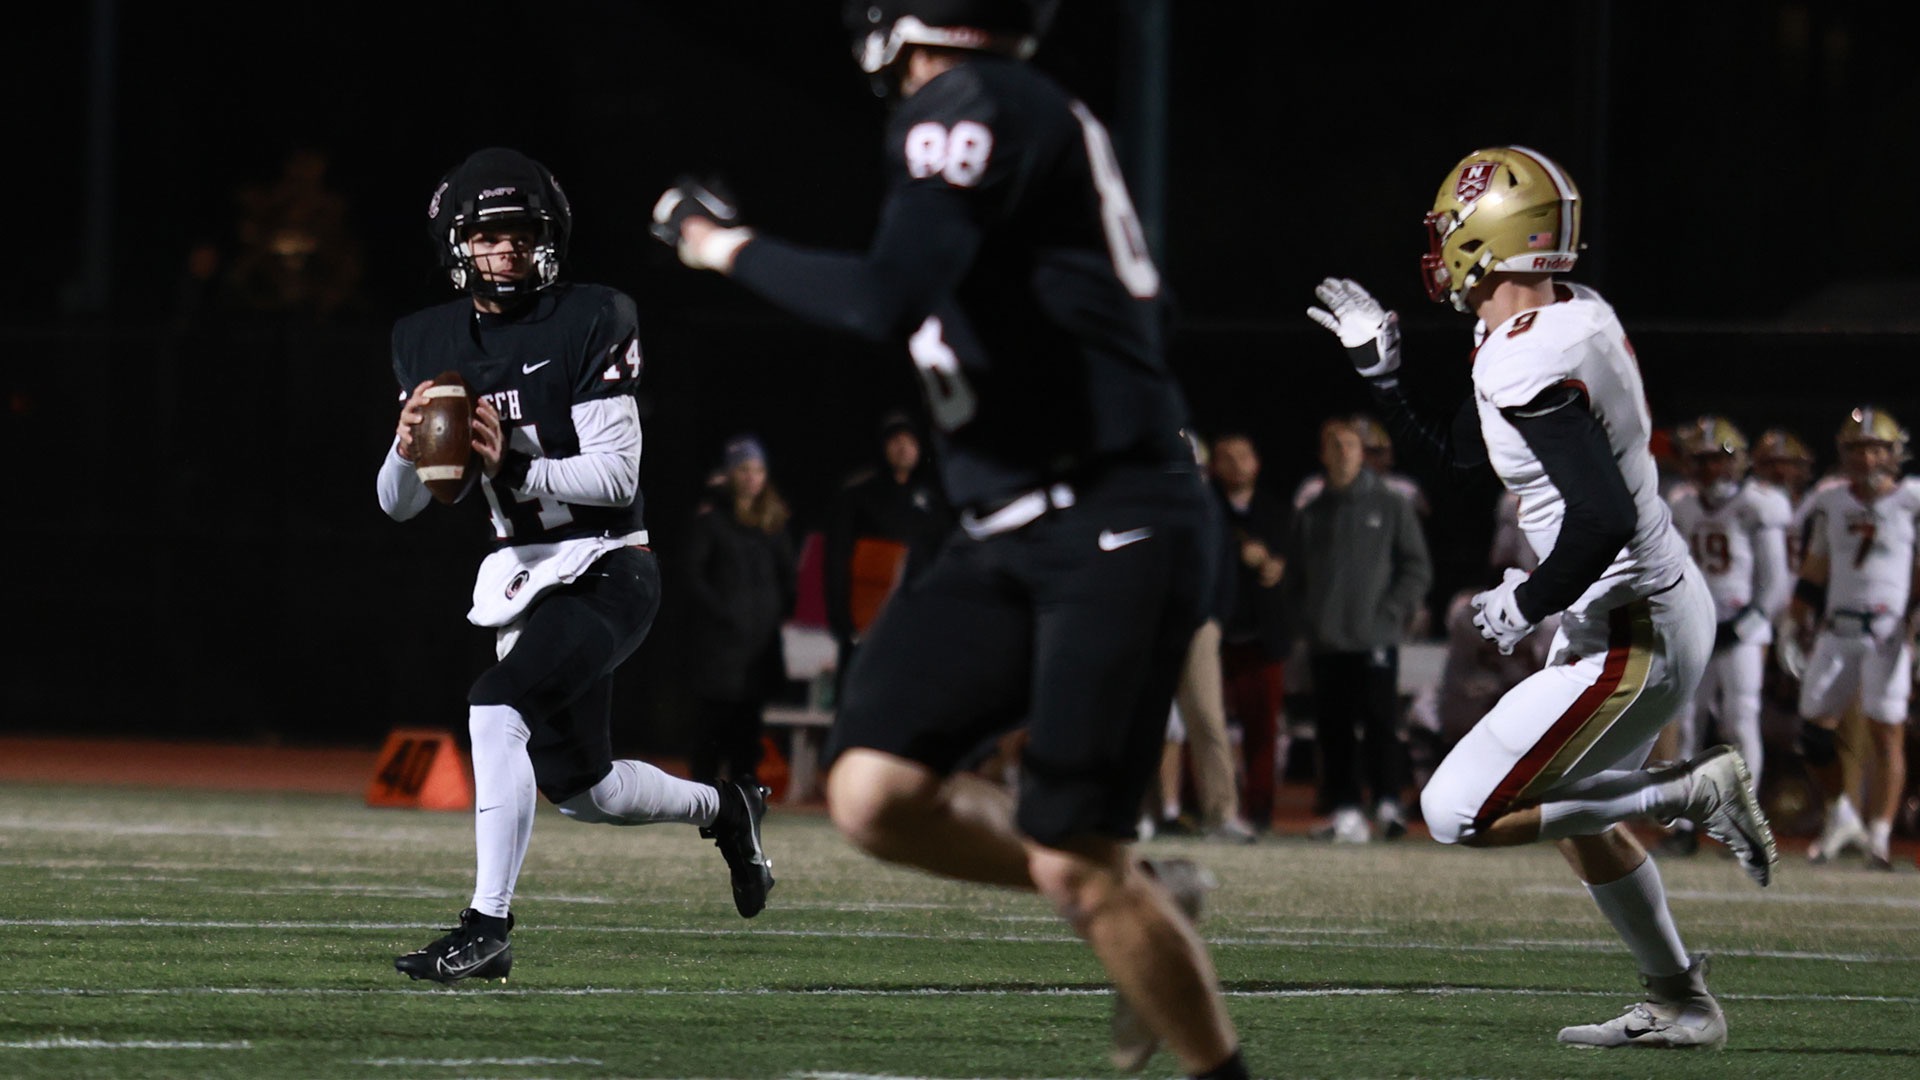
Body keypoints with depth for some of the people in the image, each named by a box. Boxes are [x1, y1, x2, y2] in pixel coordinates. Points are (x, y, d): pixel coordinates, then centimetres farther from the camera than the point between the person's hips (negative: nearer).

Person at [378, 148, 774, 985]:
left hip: (605, 570, -7)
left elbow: (616, 476, -16)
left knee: (499, 704, -28)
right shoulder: (431, 342, 5)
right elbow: (398, 505, 4)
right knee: (580, 790, 14)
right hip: (522, 578, 7)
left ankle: (488, 926, -25)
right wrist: (407, 450, -19)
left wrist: (514, 465, -30)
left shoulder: (589, 323, -11)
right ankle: (722, 809, 44)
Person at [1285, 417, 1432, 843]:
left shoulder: (1390, 506, 7)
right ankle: (1345, 811, 3)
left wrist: (1392, 613, -7)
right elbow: (1295, 579, 18)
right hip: (1325, 644, 3)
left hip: (1376, 640, -3)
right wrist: (1308, 620, 2)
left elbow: (1417, 568, 5)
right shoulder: (1309, 517, 16)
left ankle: (1388, 803, -10)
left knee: (1381, 723, -11)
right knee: (1333, 728, 1)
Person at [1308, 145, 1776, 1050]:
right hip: (1662, 604, 10)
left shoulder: (1532, 368, -24)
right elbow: (1455, 456, 19)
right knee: (1574, 814, 25)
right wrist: (1378, 367, 16)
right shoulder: (1575, 314, 6)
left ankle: (1693, 792, -3)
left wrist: (1525, 607, -17)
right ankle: (1680, 1005, 32)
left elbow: (1603, 517, -31)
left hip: (1630, 636, -10)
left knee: (1460, 815, -6)